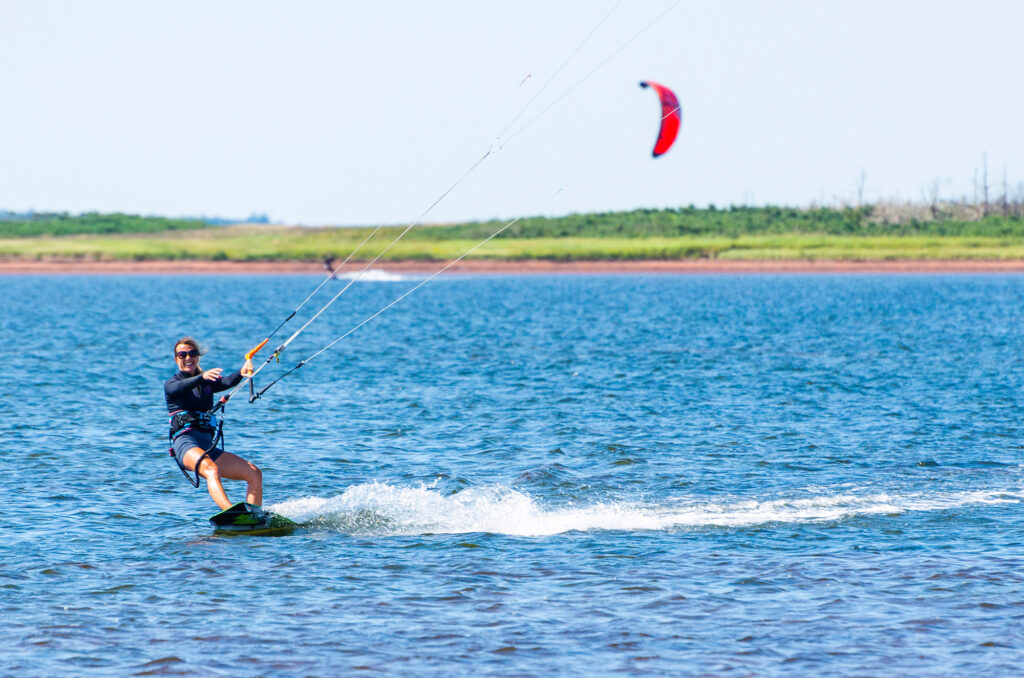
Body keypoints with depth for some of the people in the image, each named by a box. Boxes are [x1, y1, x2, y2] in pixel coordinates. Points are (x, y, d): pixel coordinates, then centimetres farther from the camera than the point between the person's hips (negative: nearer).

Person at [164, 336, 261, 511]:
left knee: (254, 473, -3)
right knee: (212, 469, -35)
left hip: (208, 446, 6)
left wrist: (241, 373, -25)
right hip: (186, 442, -6)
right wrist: (201, 377, -36)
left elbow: (228, 382, 0)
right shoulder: (171, 384, 11)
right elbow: (180, 387, -15)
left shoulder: (207, 383, 23)